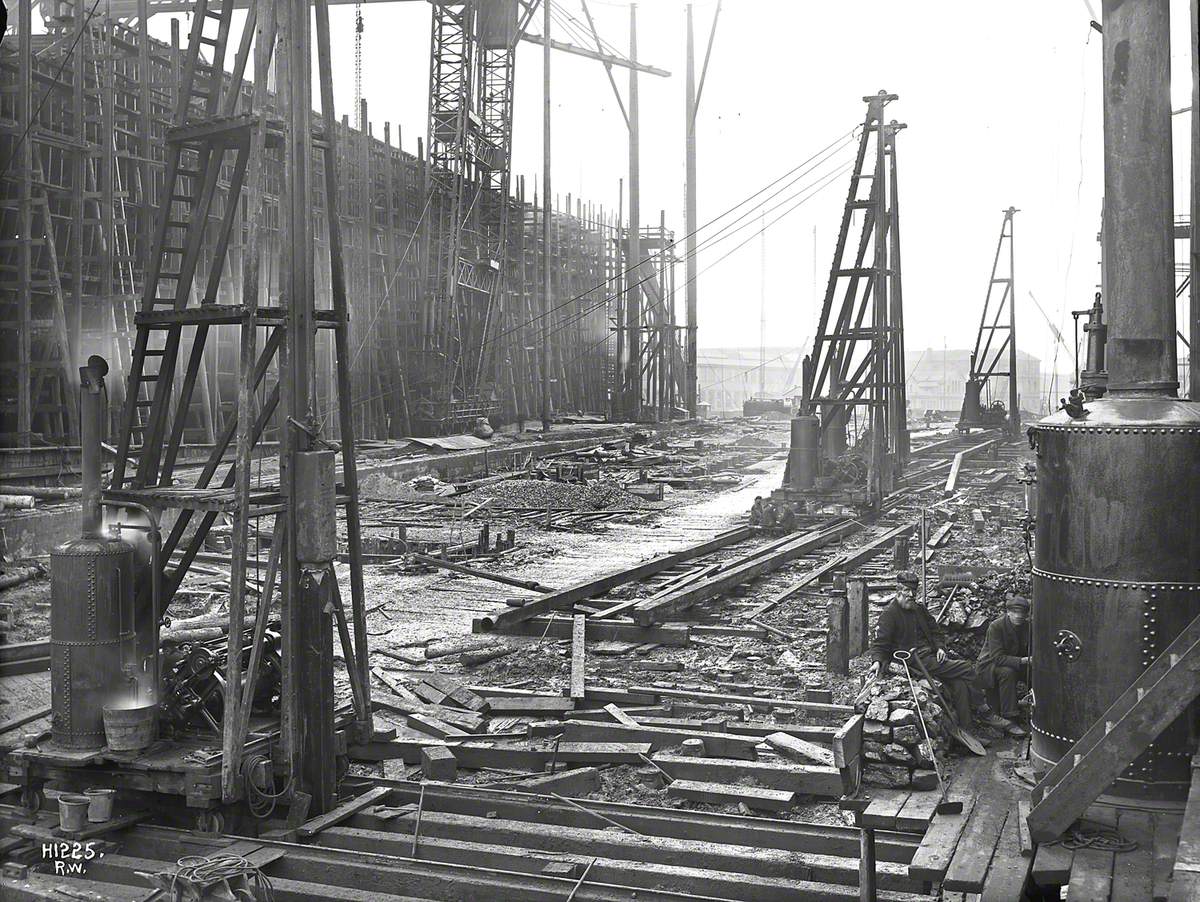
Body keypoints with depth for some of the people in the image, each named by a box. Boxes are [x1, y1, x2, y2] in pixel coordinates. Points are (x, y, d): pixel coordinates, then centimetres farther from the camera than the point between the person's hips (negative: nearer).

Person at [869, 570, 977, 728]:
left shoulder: (919, 608, 19)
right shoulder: (889, 614, -4)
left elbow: (934, 631, 28)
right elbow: (879, 643, -8)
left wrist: (939, 647, 8)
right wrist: (878, 661, -26)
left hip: (931, 656, 8)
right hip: (916, 661, -8)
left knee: (959, 684, -14)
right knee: (967, 669, -14)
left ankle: (966, 728, -9)